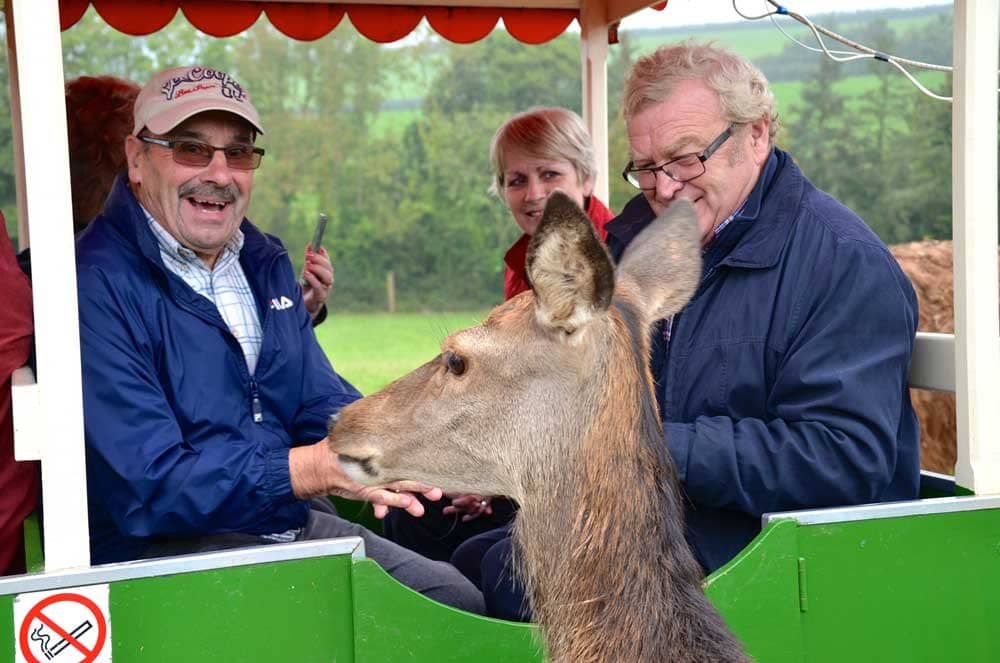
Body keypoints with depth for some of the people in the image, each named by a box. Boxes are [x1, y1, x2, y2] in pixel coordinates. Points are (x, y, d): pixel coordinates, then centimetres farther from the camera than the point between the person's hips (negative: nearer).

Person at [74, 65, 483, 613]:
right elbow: (147, 485, -23)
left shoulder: (265, 263, 12)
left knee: (459, 598, 2)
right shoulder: (96, 283, -16)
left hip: (293, 522, 8)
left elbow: (322, 400, 10)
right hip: (163, 546, -8)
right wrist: (318, 468, -30)